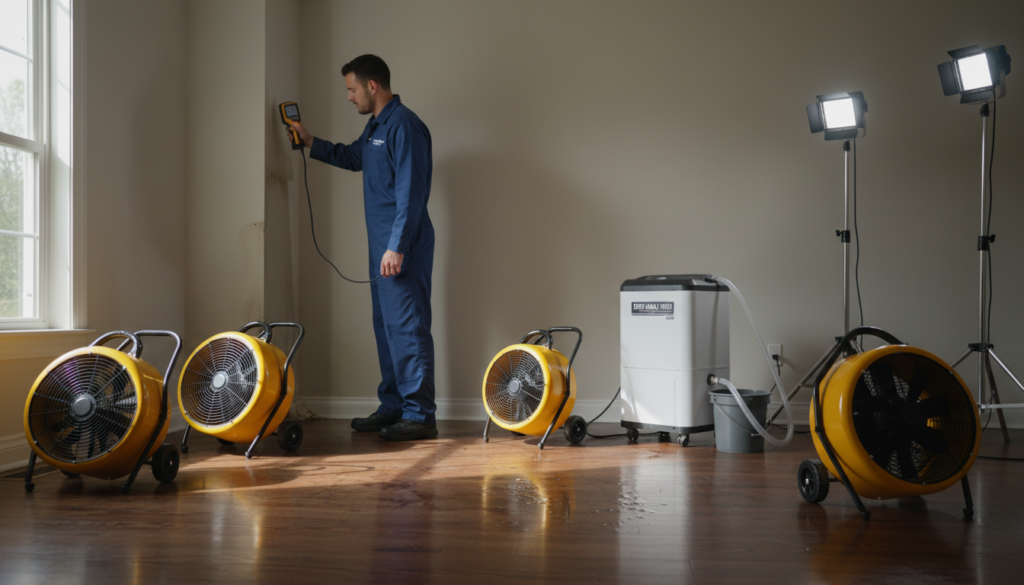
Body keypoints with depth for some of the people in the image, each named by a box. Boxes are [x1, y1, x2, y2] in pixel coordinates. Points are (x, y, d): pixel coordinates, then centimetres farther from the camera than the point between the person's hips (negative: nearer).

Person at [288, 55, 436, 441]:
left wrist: (397, 247, -23)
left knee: (407, 327, -9)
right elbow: (352, 157, 38)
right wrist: (311, 143, 31)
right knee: (386, 326, 14)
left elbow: (411, 192, -21)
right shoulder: (375, 126, 18)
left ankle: (420, 416, -3)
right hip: (382, 245, 10)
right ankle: (392, 408, 23)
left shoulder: (404, 126, -14)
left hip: (402, 248, -10)